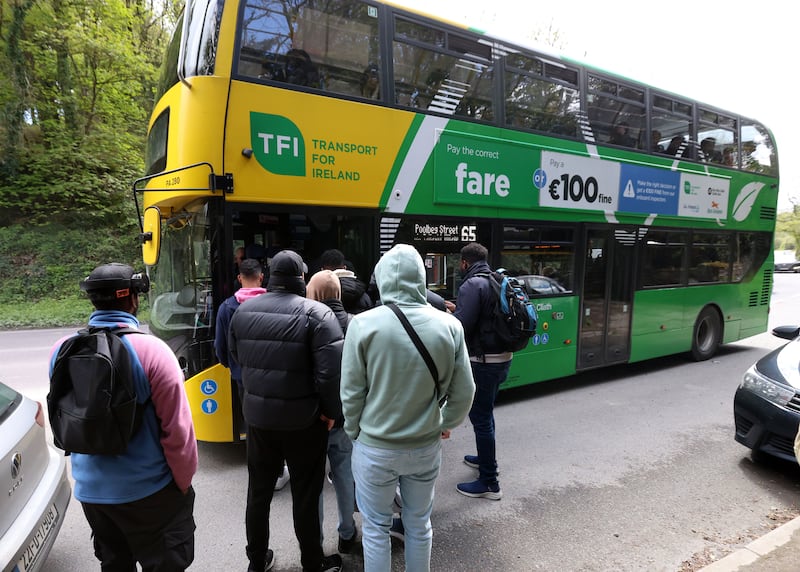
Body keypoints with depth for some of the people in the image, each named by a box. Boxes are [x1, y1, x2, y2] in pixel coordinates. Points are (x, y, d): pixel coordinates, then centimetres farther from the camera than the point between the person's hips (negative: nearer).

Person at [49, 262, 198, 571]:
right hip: (148, 490, -5)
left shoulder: (62, 350, -5)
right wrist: (183, 482, -5)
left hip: (90, 489, 6)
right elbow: (176, 428, -18)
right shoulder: (150, 349, -21)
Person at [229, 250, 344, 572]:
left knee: (259, 491, 20)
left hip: (257, 415, 5)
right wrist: (331, 410, -8)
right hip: (304, 418, -4)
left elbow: (236, 358, 10)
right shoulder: (316, 313, -16)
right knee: (306, 494, 11)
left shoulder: (243, 311, 1)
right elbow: (331, 369, -22)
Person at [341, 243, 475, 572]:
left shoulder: (363, 324, -17)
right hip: (426, 447, 2)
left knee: (376, 527, 19)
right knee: (419, 524, 23)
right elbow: (464, 391, -5)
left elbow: (351, 392, -10)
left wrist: (354, 433, 7)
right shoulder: (449, 325, -11)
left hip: (375, 447, -2)